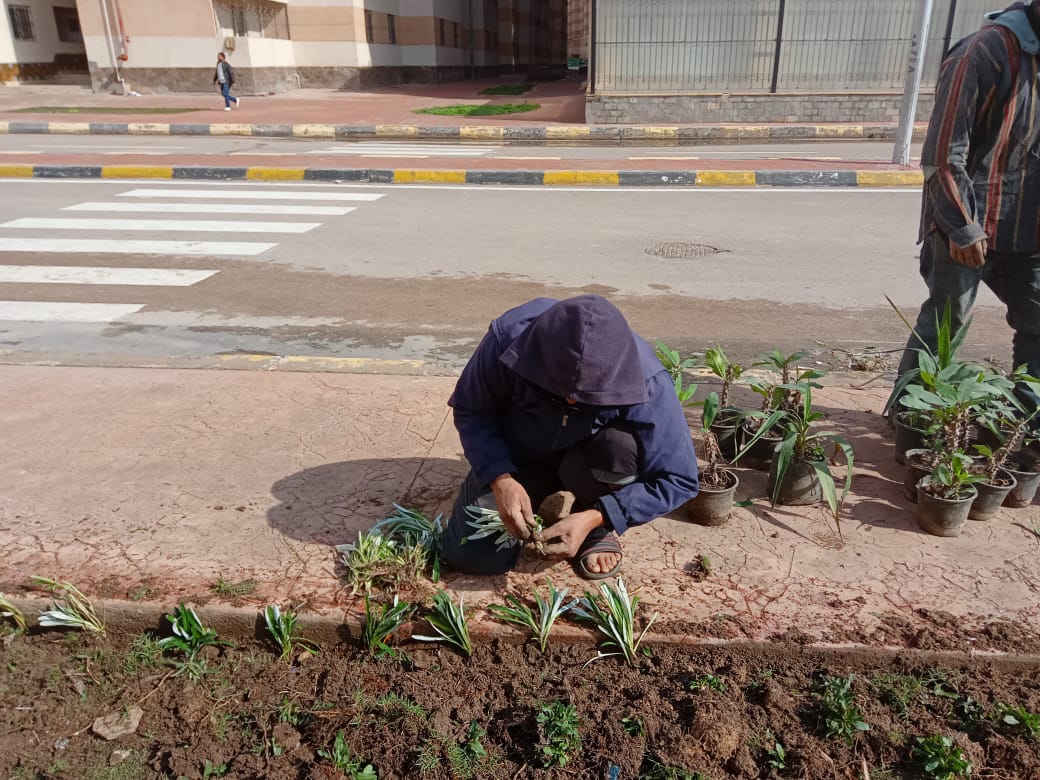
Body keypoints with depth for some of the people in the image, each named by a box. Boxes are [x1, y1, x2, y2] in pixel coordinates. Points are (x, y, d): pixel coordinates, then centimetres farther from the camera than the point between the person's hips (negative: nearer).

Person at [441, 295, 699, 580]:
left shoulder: (646, 381, -34)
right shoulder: (509, 336, -32)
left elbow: (678, 480, -27)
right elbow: (470, 410, -16)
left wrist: (595, 518, -35)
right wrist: (501, 480, -31)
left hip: (582, 460, 0)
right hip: (516, 457, 1)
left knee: (624, 444, -35)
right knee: (471, 556, -14)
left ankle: (597, 530, -3)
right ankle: (544, 492, 15)